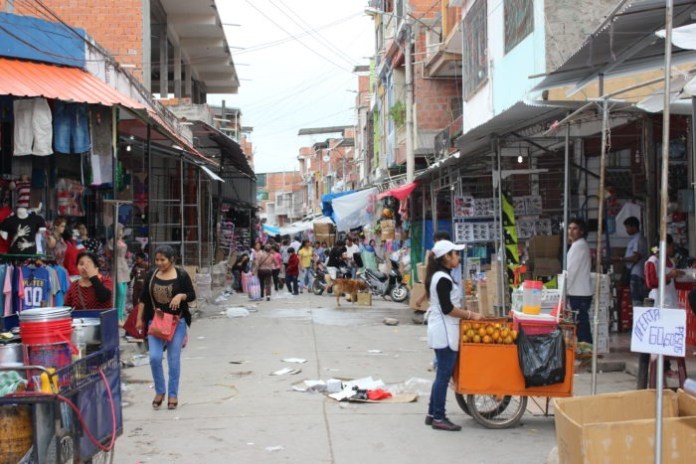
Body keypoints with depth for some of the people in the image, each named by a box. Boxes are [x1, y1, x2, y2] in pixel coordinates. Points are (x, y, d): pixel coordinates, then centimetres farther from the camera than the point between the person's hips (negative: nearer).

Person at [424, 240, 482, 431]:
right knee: (444, 374, -4)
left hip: (441, 330, 10)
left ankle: (432, 414, 21)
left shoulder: (439, 276, 14)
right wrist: (470, 315, -12)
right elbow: (447, 309, -20)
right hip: (445, 331, -10)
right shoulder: (443, 278, -17)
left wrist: (466, 313, 14)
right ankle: (439, 418, 2)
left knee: (442, 373, 15)